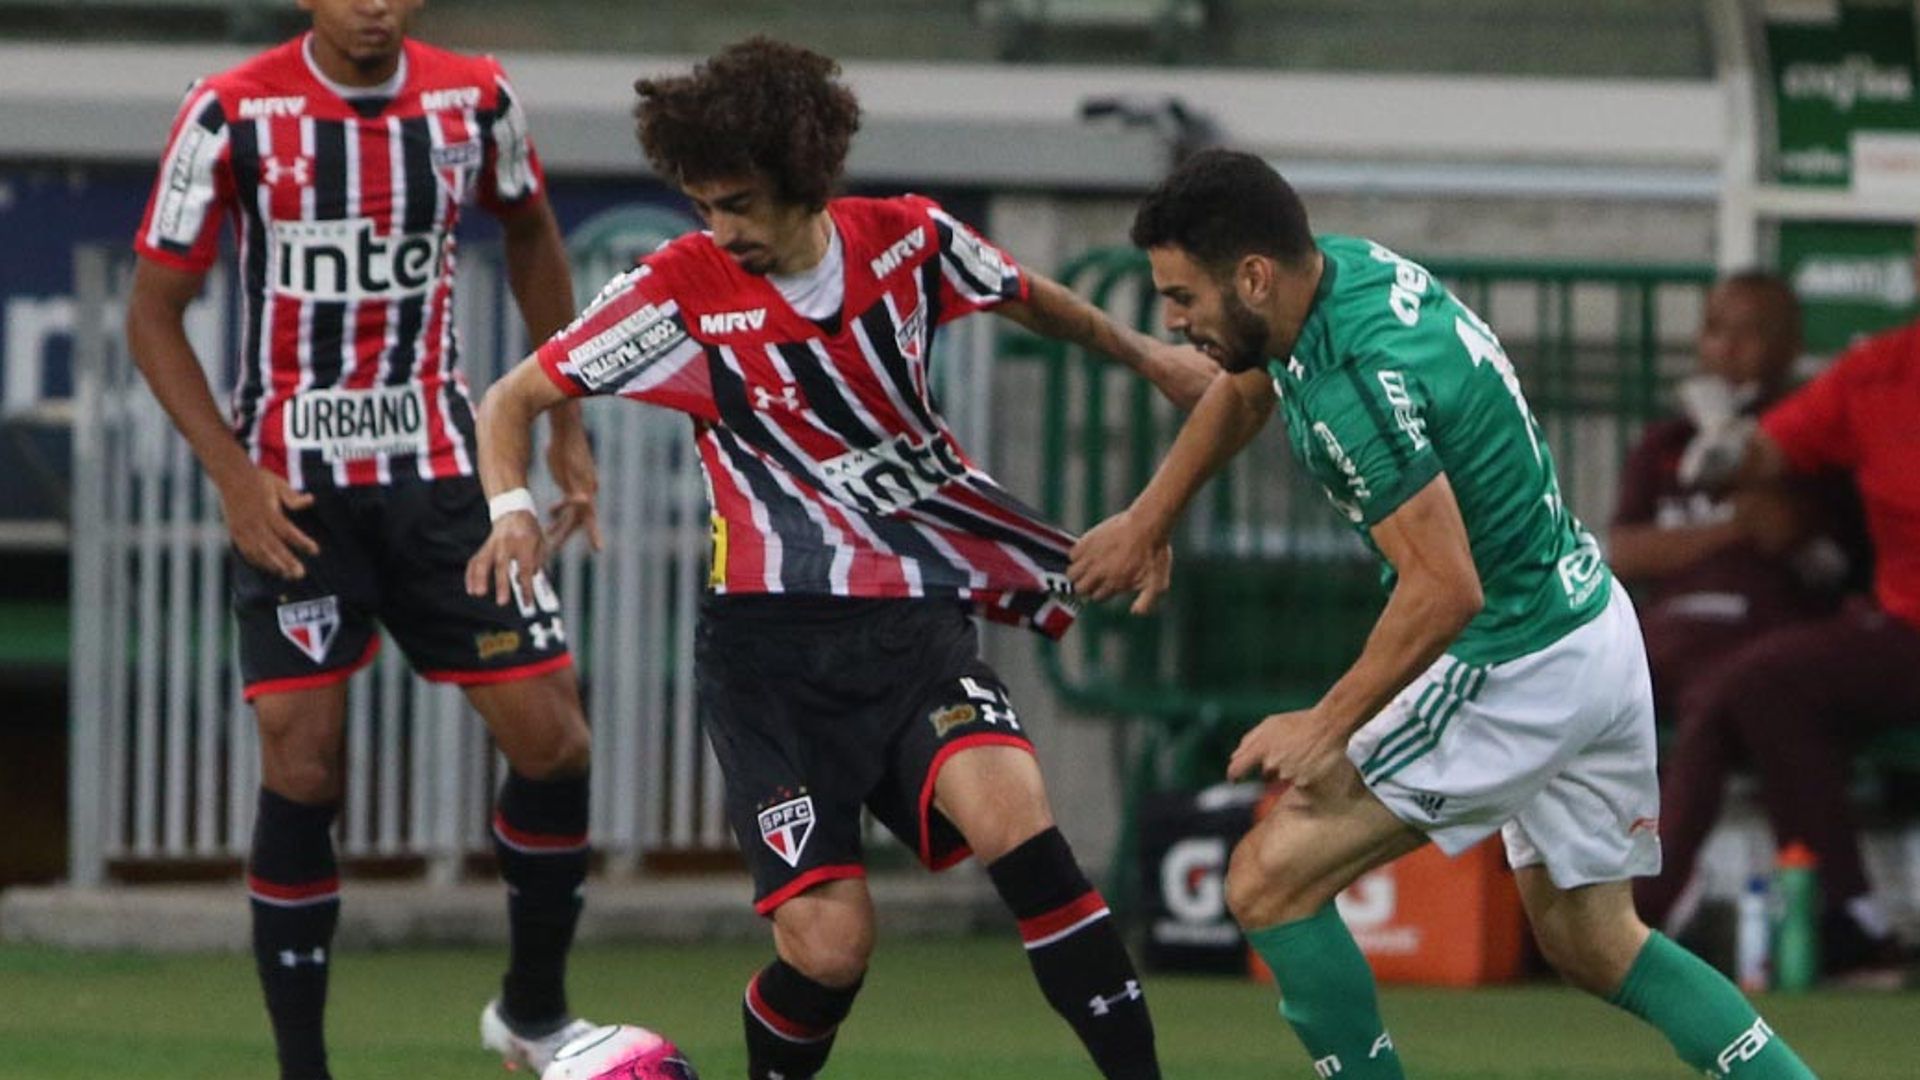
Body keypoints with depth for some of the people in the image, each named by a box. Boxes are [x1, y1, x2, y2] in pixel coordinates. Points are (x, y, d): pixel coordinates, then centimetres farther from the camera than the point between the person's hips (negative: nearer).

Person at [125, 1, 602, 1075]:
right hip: (293, 493, -3)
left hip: (440, 471, 3)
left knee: (551, 736, -2)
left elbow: (530, 232, 18)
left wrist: (567, 426, 15)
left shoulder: (476, 99, -2)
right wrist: (234, 476, -16)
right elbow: (154, 313, -6)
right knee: (302, 762, -10)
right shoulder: (235, 113, -11)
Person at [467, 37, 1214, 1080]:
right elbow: (512, 400, 0)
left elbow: (1024, 295, 23)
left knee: (1010, 811, -28)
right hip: (773, 642, -1)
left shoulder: (908, 241, -1)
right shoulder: (682, 290, -8)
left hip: (914, 619, 1)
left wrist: (1146, 356, 35)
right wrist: (512, 510, -19)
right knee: (827, 946, -12)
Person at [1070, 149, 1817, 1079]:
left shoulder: (1354, 385, -27)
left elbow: (1446, 589, -28)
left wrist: (1326, 727, -21)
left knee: (1269, 884, -6)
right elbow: (1242, 389, 25)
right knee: (1594, 947, 21)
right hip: (1598, 628, 10)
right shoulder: (1352, 267, 2)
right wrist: (1148, 520, 29)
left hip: (1514, 670, -10)